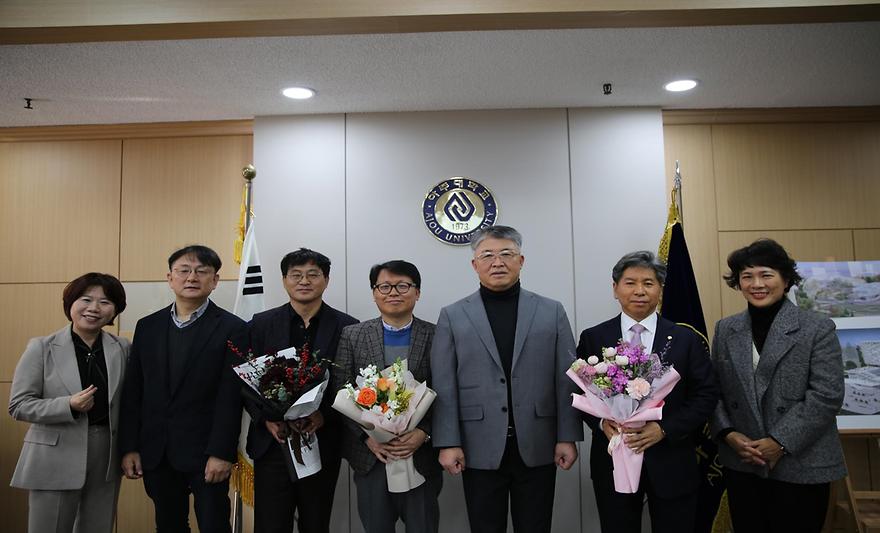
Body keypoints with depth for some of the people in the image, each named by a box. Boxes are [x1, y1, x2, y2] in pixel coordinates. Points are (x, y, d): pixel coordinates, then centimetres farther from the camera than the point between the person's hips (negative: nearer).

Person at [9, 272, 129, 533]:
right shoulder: (42, 348, -4)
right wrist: (68, 405, -21)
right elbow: (19, 405, -5)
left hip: (107, 459, 3)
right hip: (56, 460, -2)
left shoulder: (123, 348, 3)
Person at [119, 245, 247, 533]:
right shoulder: (147, 326, 7)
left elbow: (231, 397, -11)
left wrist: (221, 453, -14)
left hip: (206, 454, -4)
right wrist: (129, 447, 3)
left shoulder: (233, 329, -7)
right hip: (155, 453, 4)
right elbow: (132, 391, 7)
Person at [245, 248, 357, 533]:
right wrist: (266, 418, -11)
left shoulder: (346, 327, 0)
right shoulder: (261, 323, 4)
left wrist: (325, 414, -15)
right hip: (272, 443, 1)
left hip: (322, 443, 0)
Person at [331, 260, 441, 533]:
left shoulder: (436, 336, -2)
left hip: (421, 456, -1)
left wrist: (423, 433, -15)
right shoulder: (352, 336, 2)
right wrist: (367, 437, -11)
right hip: (370, 455, 1)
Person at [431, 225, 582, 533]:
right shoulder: (452, 316, 3)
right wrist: (448, 443, -5)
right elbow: (444, 386, -1)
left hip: (537, 449, 1)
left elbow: (566, 379, 3)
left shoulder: (552, 312, 5)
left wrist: (568, 437, -1)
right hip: (481, 451, 0)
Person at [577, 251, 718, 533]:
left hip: (671, 463, 0)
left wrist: (664, 429, -13)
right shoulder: (593, 338, 1)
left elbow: (706, 394, -1)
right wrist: (602, 422, -14)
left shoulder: (686, 339, 1)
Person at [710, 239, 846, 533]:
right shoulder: (725, 330, 8)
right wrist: (727, 434, -7)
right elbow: (714, 390, 8)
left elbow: (827, 395, -11)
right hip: (741, 465, 3)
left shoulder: (818, 328, -4)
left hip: (801, 466, -3)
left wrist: (781, 442, -15)